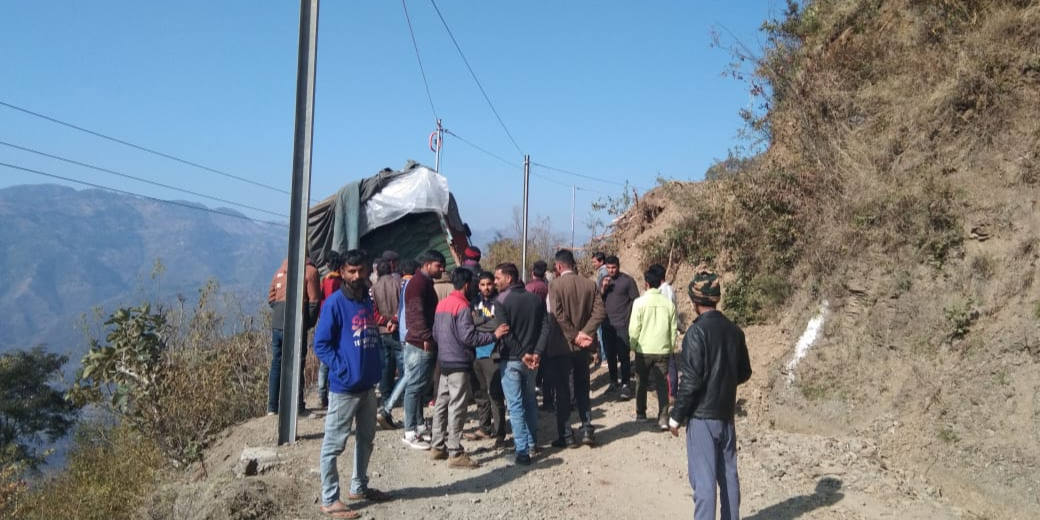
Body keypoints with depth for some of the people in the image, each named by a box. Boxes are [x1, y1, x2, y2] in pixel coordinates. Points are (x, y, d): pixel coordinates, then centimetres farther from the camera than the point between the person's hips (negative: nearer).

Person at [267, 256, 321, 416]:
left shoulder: (281, 269, 14)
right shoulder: (310, 271, -3)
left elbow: (271, 297, 13)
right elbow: (314, 301, -7)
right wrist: (309, 323, 3)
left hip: (277, 324, 5)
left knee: (276, 364, 11)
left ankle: (272, 407, 16)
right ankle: (298, 407, 4)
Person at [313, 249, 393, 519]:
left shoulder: (368, 302, 9)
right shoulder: (335, 303, -13)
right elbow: (320, 344, -15)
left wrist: (377, 365, 6)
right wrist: (343, 370, -19)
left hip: (368, 385, 8)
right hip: (344, 387, -8)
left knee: (366, 439, 19)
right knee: (334, 445, 3)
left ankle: (359, 487, 35)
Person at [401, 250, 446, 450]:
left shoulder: (426, 283, 18)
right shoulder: (418, 283, -14)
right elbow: (417, 313, -23)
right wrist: (426, 338, -27)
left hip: (425, 343, 10)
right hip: (420, 344, -10)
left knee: (420, 386, 15)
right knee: (415, 387, -5)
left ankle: (419, 425, 24)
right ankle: (410, 433, 0)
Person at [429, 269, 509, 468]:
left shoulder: (442, 304, 9)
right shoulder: (462, 306, -16)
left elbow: (435, 333, 16)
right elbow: (468, 337, -22)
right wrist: (494, 335, -18)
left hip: (444, 361, 9)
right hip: (459, 363, -9)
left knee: (442, 404, 13)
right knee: (456, 408, -5)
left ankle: (438, 447, 20)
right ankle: (455, 454, -1)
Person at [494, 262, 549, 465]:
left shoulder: (501, 300, -10)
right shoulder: (535, 299, 5)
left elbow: (505, 333, -17)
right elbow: (545, 327, -2)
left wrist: (522, 354, -12)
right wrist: (536, 352, -8)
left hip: (511, 359, -5)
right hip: (531, 358, 5)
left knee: (515, 405, -1)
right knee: (530, 400, 19)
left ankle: (522, 451, -1)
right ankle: (532, 442, 29)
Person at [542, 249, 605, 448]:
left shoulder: (555, 285, -11)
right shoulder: (590, 284, 2)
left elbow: (558, 315, -20)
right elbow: (599, 312, -7)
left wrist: (575, 337, -13)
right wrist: (584, 334, -11)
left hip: (562, 345, -4)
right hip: (582, 347, 4)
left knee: (563, 391, 5)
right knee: (582, 389, 17)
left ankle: (566, 436, 9)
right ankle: (587, 431, 15)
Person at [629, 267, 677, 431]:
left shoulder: (640, 302, -11)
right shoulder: (668, 303, -3)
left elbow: (634, 328, -9)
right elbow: (673, 329, 4)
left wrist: (633, 345, 6)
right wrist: (671, 347, 15)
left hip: (644, 349, -1)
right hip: (663, 350, 1)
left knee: (642, 382, 15)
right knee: (662, 384, 5)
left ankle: (641, 414, 26)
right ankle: (663, 418, -1)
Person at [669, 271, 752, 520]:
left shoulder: (697, 331, -16)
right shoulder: (734, 330, 3)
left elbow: (691, 380, -19)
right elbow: (744, 373, 12)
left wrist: (676, 416, -9)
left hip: (702, 415, -7)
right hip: (726, 413, 7)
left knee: (703, 478, -1)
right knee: (728, 474, 16)